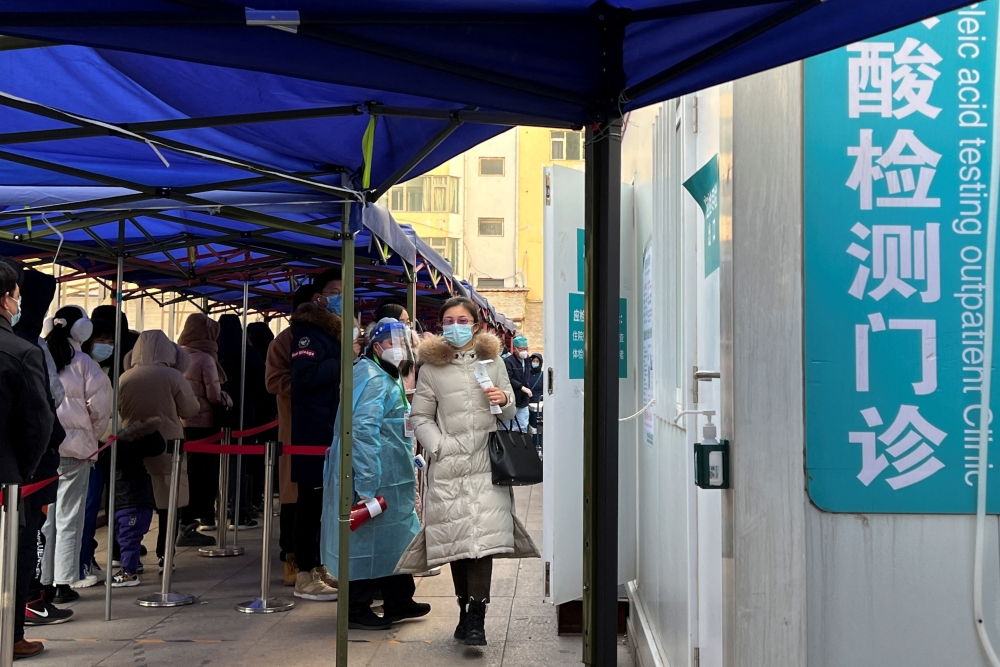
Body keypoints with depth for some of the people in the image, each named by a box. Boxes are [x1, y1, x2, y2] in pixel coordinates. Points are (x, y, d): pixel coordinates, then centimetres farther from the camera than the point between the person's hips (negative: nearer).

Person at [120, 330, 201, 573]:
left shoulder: (125, 378, -2)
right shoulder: (173, 377, -8)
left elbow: (119, 410, 9)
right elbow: (190, 410, 1)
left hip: (132, 449, 2)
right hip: (167, 448, -2)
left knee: (133, 507, 6)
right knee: (167, 505, 10)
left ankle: (128, 561, 5)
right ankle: (164, 557, 14)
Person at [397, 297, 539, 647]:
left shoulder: (492, 361, 11)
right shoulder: (431, 367, 6)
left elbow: (510, 414, 17)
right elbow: (419, 416, 8)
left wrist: (504, 401, -6)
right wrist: (439, 446, -8)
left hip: (487, 463, 0)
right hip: (449, 465, 0)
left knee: (483, 536, -11)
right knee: (456, 538, 4)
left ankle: (476, 617, -10)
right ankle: (464, 608, 18)